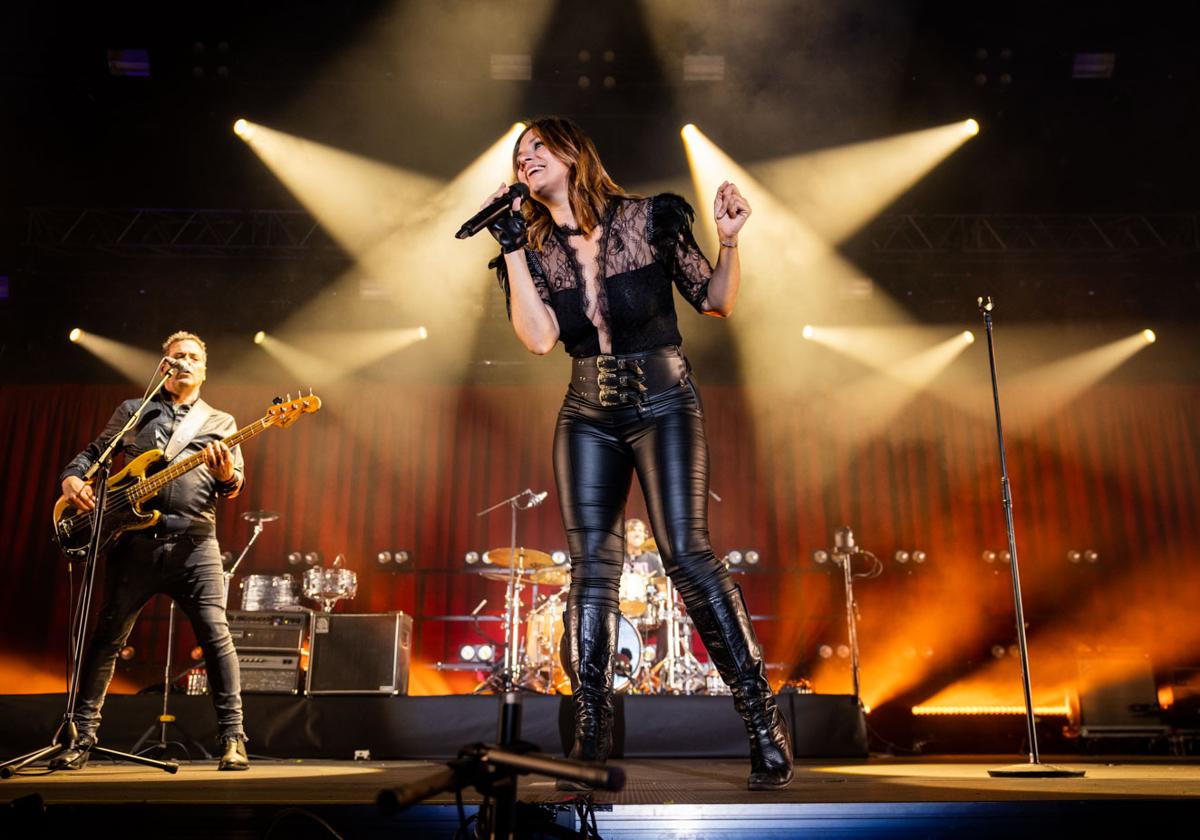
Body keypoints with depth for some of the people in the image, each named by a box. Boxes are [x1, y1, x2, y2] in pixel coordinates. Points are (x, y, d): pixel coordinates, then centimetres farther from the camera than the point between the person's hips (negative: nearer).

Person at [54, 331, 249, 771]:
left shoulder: (220, 422, 15)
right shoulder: (132, 411, 17)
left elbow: (234, 487, 7)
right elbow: (91, 453, 20)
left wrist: (227, 477, -17)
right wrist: (72, 479, -2)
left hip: (193, 541, -1)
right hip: (134, 540, 1)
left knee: (215, 634, -9)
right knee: (107, 637, 4)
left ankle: (232, 738, -2)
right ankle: (83, 737, 17)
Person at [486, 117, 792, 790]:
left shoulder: (649, 219, 2)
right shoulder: (535, 249, 9)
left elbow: (718, 302, 4)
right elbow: (539, 338, -8)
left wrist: (729, 241, -13)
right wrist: (511, 247, -8)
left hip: (664, 401, -3)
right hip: (587, 415, 4)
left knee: (687, 553, -14)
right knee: (591, 567, -2)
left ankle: (765, 722, -2)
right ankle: (591, 739, 6)